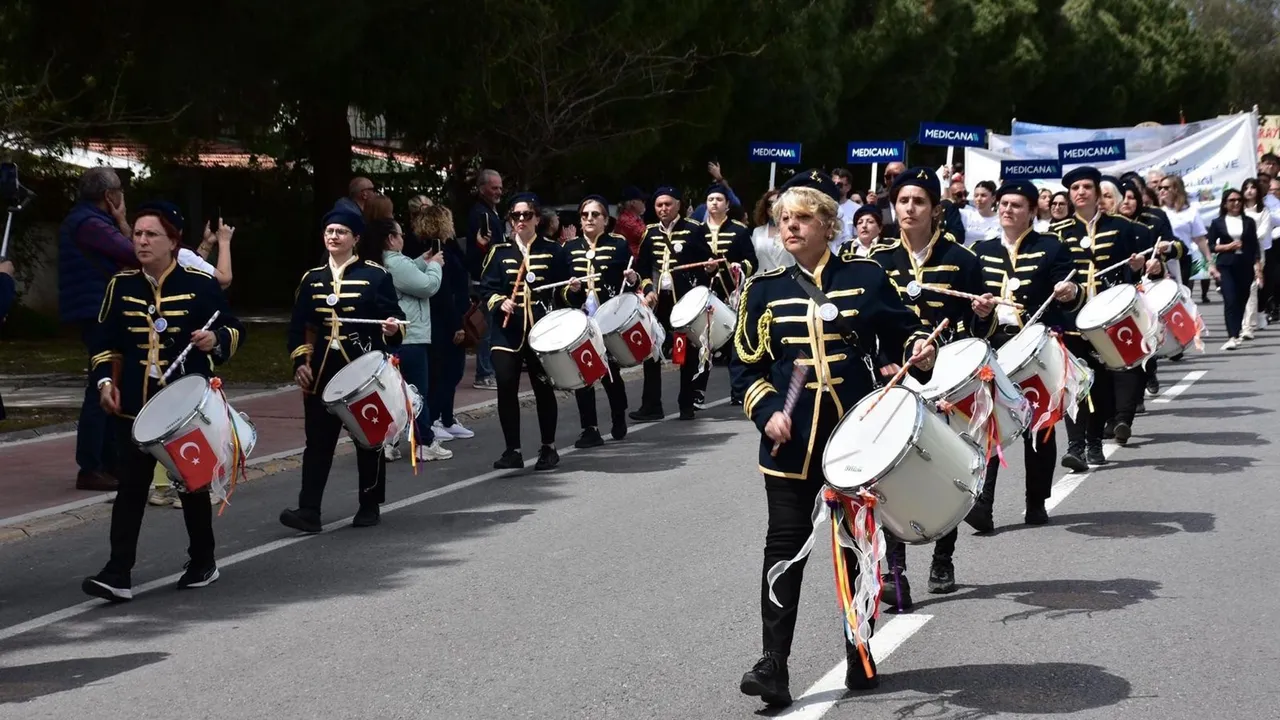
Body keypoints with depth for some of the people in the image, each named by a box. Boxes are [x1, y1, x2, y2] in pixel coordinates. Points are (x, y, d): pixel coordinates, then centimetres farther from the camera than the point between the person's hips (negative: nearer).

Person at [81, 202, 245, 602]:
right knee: (130, 487, -3)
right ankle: (118, 575, -4)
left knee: (193, 483, 11)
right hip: (134, 405, 2)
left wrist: (215, 339, -21)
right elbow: (105, 340, 11)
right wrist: (105, 381, -2)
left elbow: (234, 331, 0)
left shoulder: (201, 284, -5)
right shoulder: (120, 285, 4)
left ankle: (203, 563, 28)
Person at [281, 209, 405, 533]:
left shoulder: (376, 275, -1)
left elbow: (394, 319, -2)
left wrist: (393, 329, -24)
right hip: (322, 371, 3)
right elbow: (299, 326, 10)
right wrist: (301, 362, 0)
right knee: (318, 439, -2)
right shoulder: (312, 278, 10)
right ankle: (309, 510, -5)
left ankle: (370, 506, 19)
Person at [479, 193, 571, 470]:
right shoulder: (499, 251, 6)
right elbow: (486, 288, 3)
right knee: (506, 387, -5)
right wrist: (500, 303, -13)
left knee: (543, 387, 5)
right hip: (507, 330, 1)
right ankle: (513, 450, 3)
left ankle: (548, 447, 18)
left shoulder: (553, 250, 5)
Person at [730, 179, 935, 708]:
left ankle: (859, 655, 22)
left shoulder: (866, 277, 3)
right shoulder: (765, 288, 4)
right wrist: (767, 411, -10)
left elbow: (902, 330, 12)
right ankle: (774, 664, -1)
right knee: (786, 545, -3)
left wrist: (918, 349, -9)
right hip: (792, 438, 0)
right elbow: (745, 366, 5)